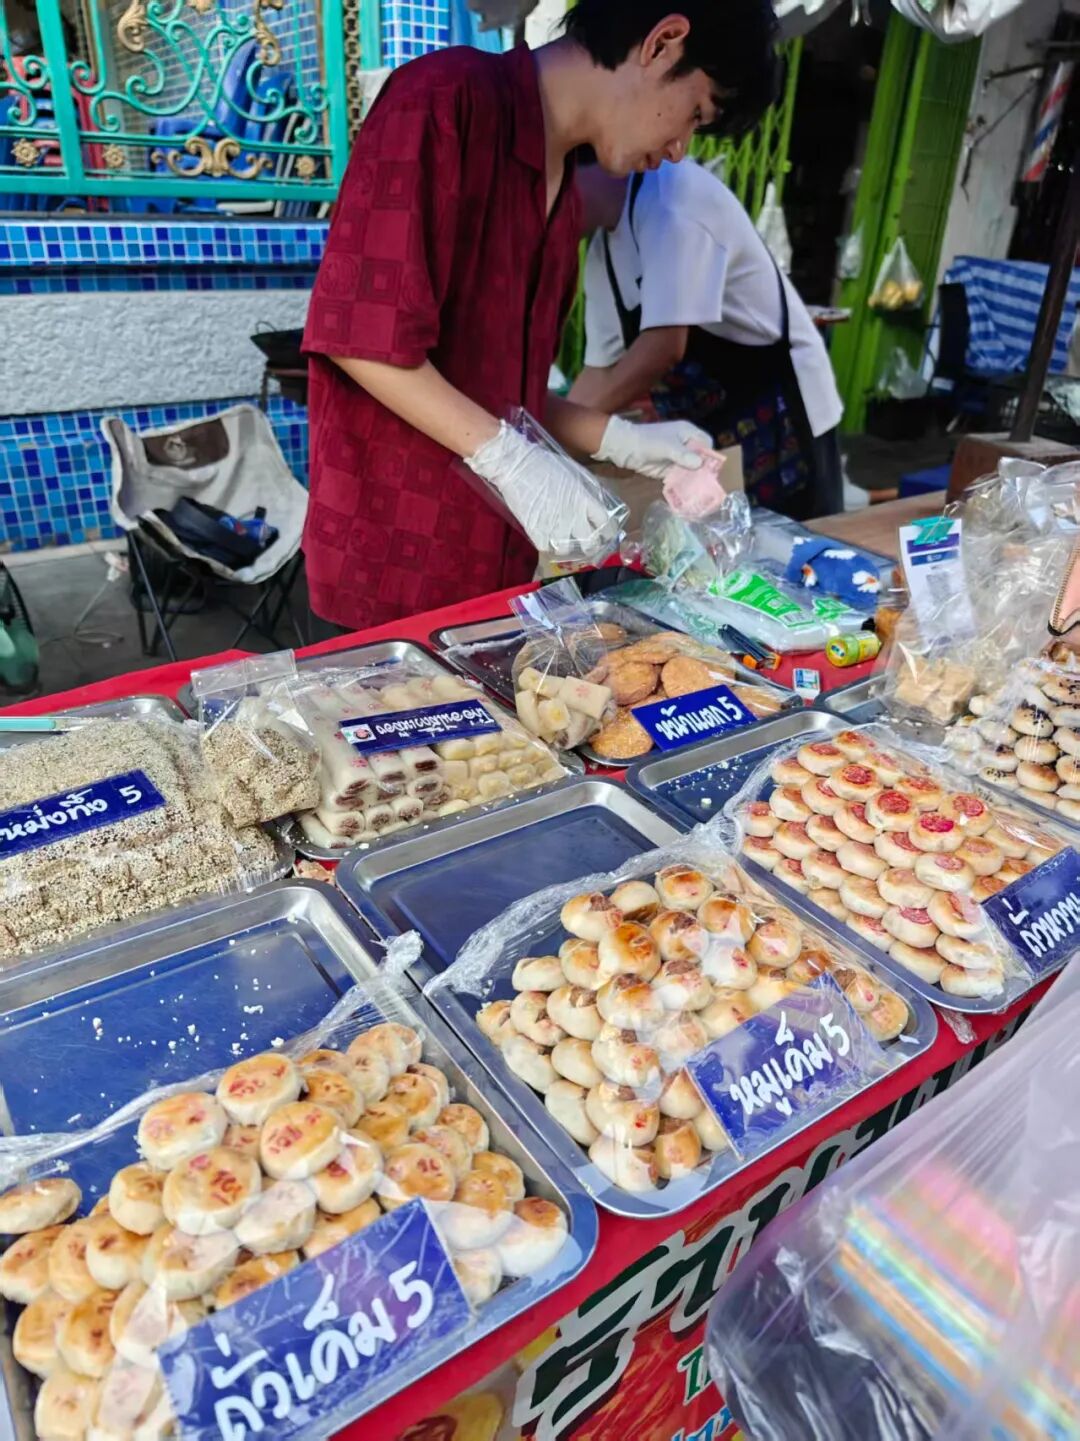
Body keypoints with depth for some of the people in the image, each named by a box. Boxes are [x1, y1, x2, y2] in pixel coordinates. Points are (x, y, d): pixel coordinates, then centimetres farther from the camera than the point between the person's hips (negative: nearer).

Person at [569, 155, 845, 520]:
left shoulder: (672, 193, -20)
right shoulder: (601, 254, 7)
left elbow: (662, 348, -29)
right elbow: (602, 369, 10)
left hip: (779, 423, -8)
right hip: (702, 431, 9)